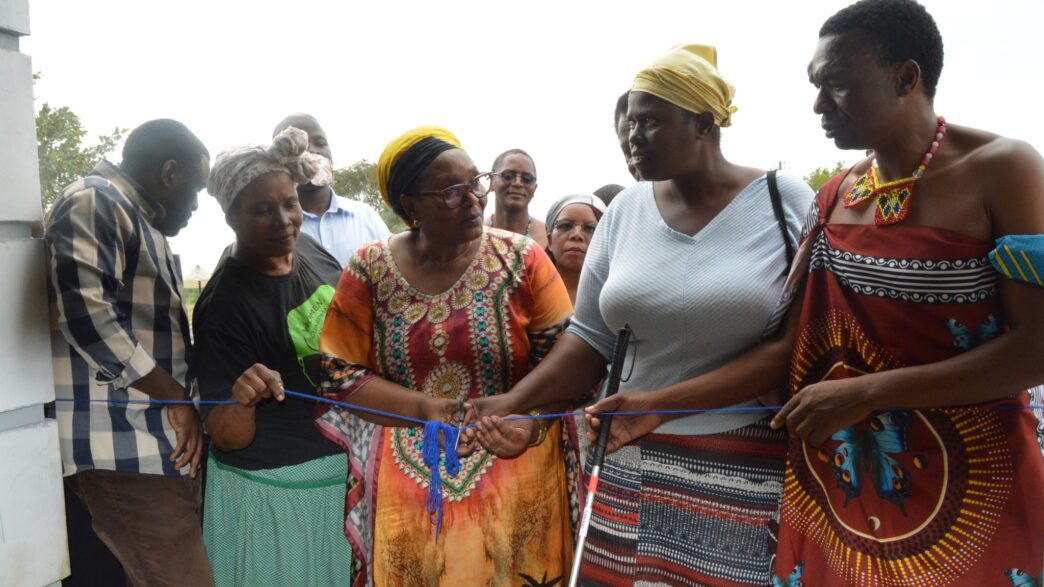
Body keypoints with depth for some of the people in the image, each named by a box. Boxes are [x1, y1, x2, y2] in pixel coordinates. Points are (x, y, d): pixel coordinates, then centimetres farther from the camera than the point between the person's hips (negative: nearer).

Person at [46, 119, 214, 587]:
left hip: (155, 440, 10)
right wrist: (176, 398, -16)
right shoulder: (94, 203, -8)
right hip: (121, 446, -10)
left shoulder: (145, 224, 22)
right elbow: (85, 315, -22)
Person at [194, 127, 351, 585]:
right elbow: (227, 438, -20)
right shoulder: (224, 305, -22)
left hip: (345, 471, 7)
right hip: (273, 490, -6)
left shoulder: (309, 248, -4)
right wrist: (240, 399, -38)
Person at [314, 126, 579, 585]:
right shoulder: (370, 270, -2)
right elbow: (339, 373, -2)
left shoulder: (521, 258, -4)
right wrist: (423, 408, -16)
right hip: (406, 474, 1)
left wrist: (532, 418, -22)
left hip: (513, 459, 0)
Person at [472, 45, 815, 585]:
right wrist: (512, 402, -7)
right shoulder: (625, 210, 4)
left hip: (753, 467, -2)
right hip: (634, 461, 3)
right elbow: (591, 337, 5)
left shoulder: (785, 200, -5)